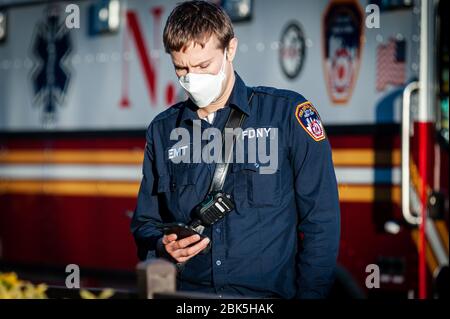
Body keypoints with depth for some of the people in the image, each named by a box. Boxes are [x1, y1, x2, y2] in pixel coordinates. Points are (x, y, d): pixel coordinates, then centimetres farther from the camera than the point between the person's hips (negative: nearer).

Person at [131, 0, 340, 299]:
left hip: (269, 295, -3)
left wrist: (309, 295, -6)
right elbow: (145, 222, 25)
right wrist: (164, 248, 3)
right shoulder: (163, 130, 17)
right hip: (185, 300, 3)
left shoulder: (287, 113, 4)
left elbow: (321, 221, 3)